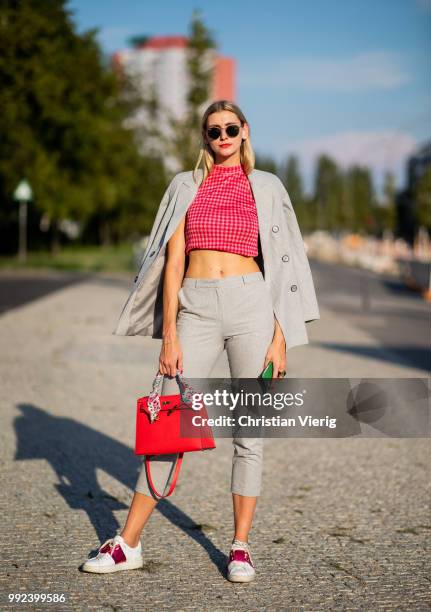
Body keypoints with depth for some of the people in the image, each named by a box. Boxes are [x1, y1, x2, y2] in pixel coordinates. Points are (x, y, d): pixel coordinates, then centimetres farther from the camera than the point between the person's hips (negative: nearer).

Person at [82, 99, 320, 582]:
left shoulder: (266, 188, 9)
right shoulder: (186, 186, 11)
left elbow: (280, 265, 6)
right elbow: (172, 261, 5)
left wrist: (280, 337, -1)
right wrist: (169, 335, -2)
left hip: (251, 305, 0)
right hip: (197, 308, 0)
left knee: (250, 431, 4)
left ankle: (240, 547, 15)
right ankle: (128, 544, 10)